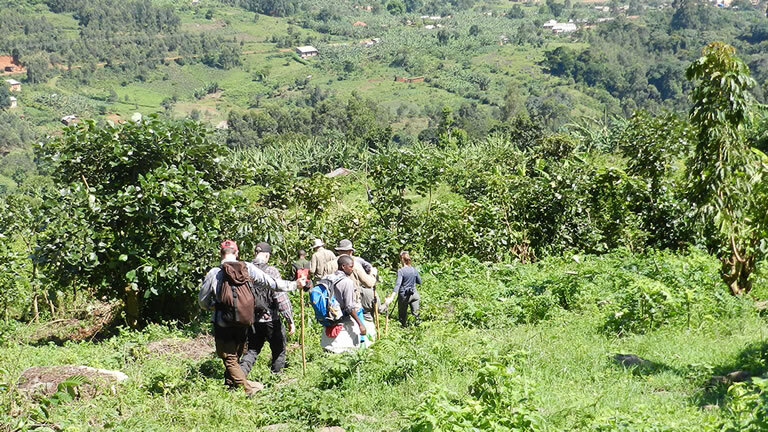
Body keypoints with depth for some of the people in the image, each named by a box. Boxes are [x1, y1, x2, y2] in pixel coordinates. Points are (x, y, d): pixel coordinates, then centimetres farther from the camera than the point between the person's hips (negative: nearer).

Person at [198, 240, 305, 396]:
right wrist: (294, 284, 6)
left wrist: (212, 306, 21)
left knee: (229, 359, 4)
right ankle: (230, 385, 29)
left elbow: (202, 301, -2)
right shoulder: (247, 268, -7)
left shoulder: (214, 274, -11)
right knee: (236, 356, 20)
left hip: (222, 323, -3)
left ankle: (248, 390, -5)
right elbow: (271, 283, -5)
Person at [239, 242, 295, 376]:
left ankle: (240, 372, -2)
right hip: (270, 319, -4)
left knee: (252, 349, 17)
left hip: (251, 319, 4)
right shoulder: (271, 271, -15)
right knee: (278, 350, 15)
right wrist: (290, 320, -11)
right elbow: (281, 298, -17)